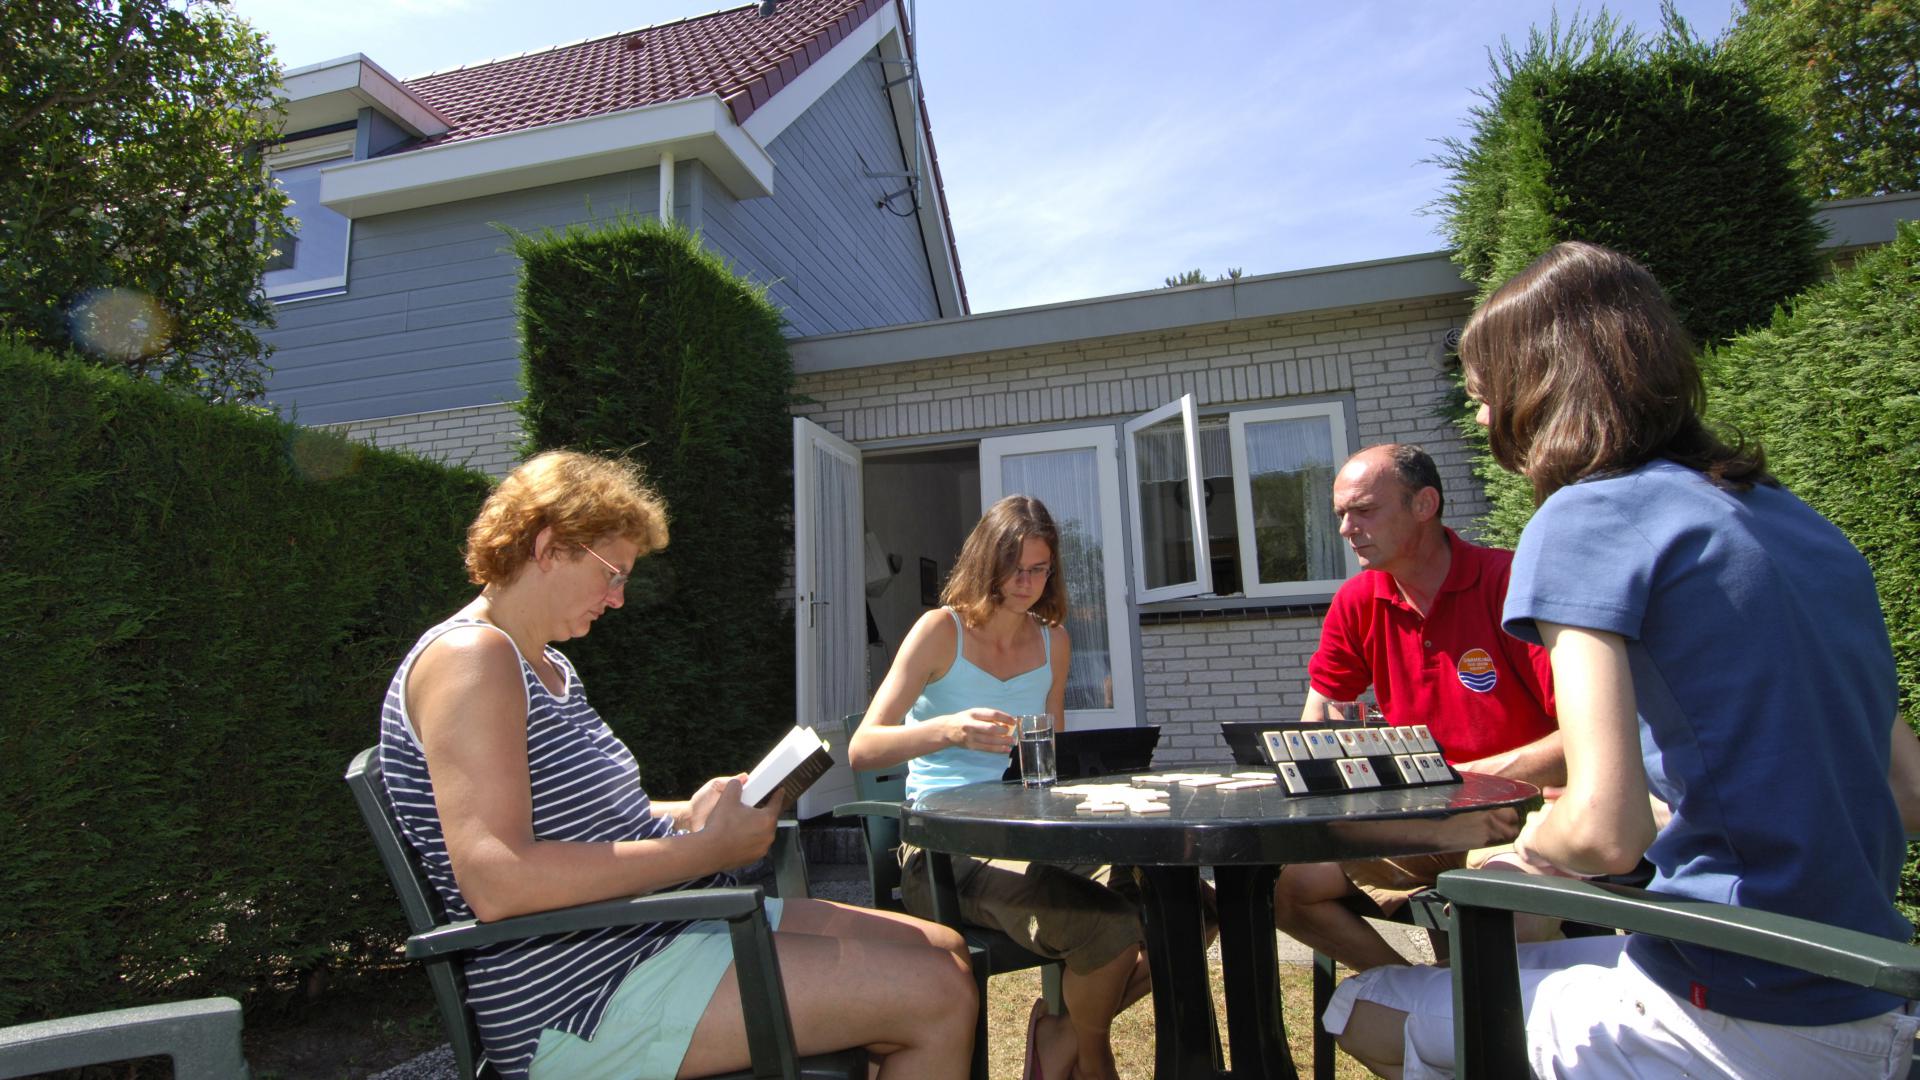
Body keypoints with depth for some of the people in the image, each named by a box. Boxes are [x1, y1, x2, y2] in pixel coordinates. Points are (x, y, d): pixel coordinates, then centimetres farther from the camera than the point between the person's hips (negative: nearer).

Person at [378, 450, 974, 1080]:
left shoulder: (548, 667, 18)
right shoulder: (469, 655, -14)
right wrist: (705, 849, -23)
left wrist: (702, 813, 4)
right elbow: (495, 881, -26)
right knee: (935, 995, -16)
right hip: (584, 988, -10)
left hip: (669, 929, 10)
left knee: (945, 952, 5)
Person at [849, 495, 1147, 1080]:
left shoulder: (1053, 641, 11)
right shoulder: (942, 630, -6)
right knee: (1109, 926, -29)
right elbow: (861, 749, -14)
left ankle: (1062, 1032, 11)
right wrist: (948, 730, -30)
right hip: (945, 849, -6)